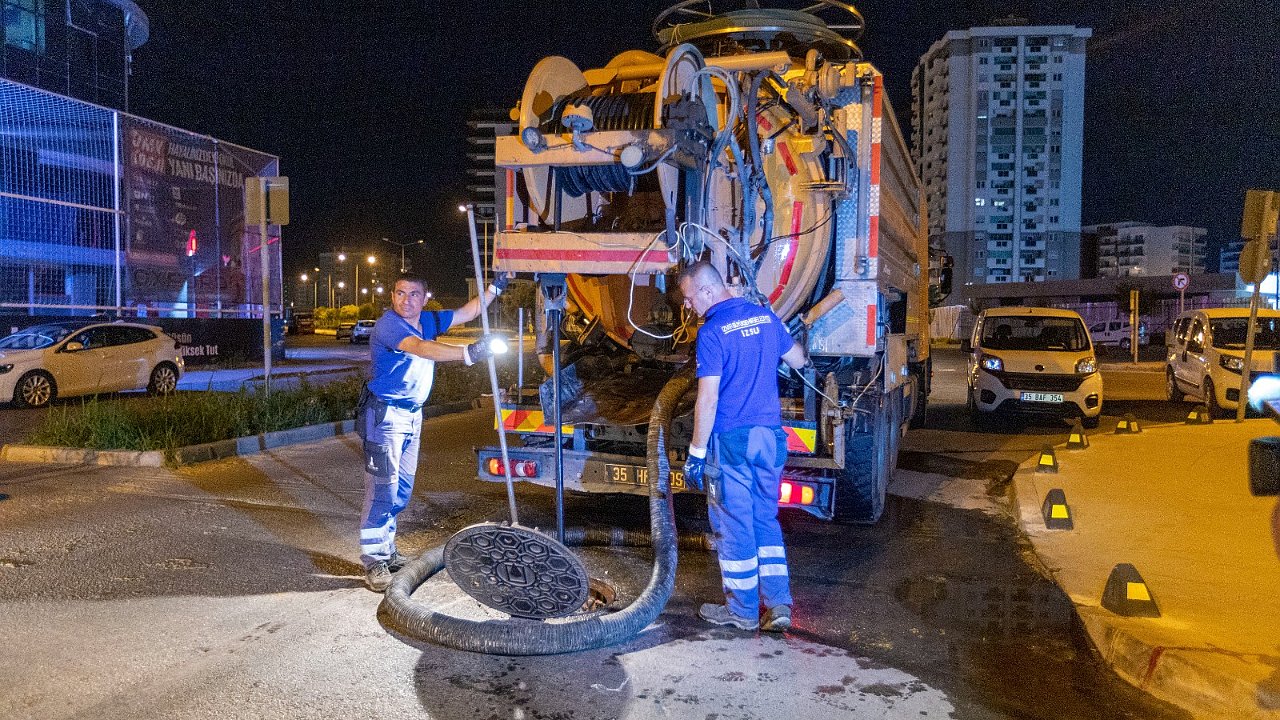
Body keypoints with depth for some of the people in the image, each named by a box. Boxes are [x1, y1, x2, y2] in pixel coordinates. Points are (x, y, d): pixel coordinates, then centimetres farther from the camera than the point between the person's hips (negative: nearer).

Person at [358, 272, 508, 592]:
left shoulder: (428, 321, 6)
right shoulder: (388, 325, -19)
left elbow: (467, 312, 15)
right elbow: (420, 348, -37)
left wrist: (494, 288, 4)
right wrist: (467, 353, -49)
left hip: (412, 414, 9)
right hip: (385, 414, -8)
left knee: (401, 490, 14)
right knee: (382, 489, -10)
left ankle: (388, 552, 25)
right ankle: (374, 563, -3)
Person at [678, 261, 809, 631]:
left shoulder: (712, 333, -15)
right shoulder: (765, 316, 7)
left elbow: (708, 399, -17)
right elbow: (798, 360, 21)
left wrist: (696, 453, -11)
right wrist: (804, 357, 43)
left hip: (731, 440, -7)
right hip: (770, 436, 7)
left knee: (733, 526, 6)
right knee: (766, 521, 16)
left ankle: (742, 610, 17)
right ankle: (779, 605, 15)